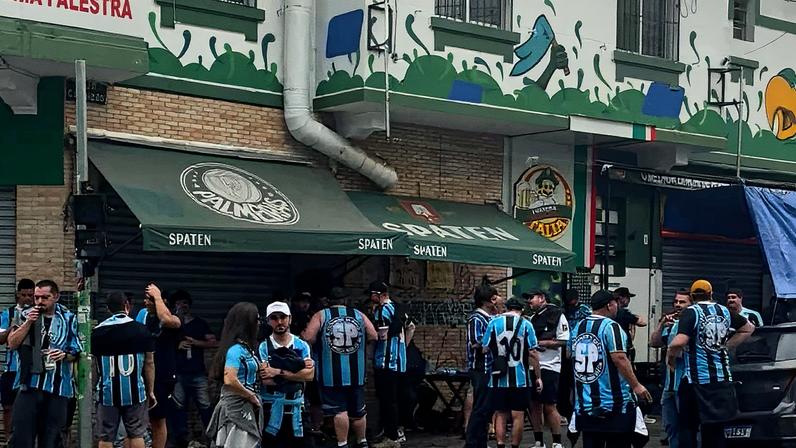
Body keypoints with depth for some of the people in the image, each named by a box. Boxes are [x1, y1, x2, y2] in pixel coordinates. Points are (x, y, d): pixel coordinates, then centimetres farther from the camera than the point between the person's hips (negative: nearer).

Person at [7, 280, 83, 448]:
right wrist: (28, 322, -10)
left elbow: (77, 352, 8)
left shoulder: (68, 320, 5)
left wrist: (65, 355, -13)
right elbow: (12, 343, -2)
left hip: (58, 388, 0)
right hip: (29, 385, 0)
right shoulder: (25, 316, 7)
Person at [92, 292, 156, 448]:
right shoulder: (141, 330, -2)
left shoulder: (97, 332, 0)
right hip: (135, 392, -1)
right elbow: (149, 363, 0)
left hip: (107, 393, 1)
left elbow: (93, 366, 4)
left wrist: (94, 388, 14)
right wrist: (151, 391, 7)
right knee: (136, 434, 6)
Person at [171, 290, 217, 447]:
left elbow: (214, 343, 2)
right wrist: (177, 346, -5)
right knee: (179, 406, 1)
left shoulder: (200, 323, 8)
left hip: (198, 373, -1)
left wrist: (195, 342, -10)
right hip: (178, 374, 2)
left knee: (205, 406, -5)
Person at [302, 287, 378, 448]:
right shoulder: (359, 315, 7)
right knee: (357, 410, 15)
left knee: (339, 409, -1)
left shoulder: (320, 315, 0)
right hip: (356, 373, 3)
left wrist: (321, 342, 9)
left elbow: (308, 338, -11)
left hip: (331, 373, -3)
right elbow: (373, 336, 3)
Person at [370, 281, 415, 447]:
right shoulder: (396, 308, 14)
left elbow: (382, 335, -21)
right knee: (392, 399, 16)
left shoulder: (383, 310, -13)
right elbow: (411, 327, 25)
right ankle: (396, 432, 22)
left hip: (386, 362, -9)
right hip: (399, 361, 9)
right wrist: (403, 346, 22)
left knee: (387, 400, -5)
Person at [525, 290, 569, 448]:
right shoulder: (532, 318, 17)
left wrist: (540, 342, -14)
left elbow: (564, 341, -11)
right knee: (534, 405, 9)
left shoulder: (557, 315, -5)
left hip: (548, 367, -7)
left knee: (549, 406, -5)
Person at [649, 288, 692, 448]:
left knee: (687, 427, -5)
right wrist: (661, 325, -5)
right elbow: (654, 343, 7)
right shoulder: (671, 325, 14)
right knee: (670, 427, 14)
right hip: (669, 385, 8)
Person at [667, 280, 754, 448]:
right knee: (715, 429, 11)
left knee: (688, 427, 3)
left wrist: (670, 357, -3)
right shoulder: (724, 311, 11)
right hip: (723, 378, 5)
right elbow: (749, 328, 25)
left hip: (697, 379, -5)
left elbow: (679, 341, -22)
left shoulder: (690, 312, -7)